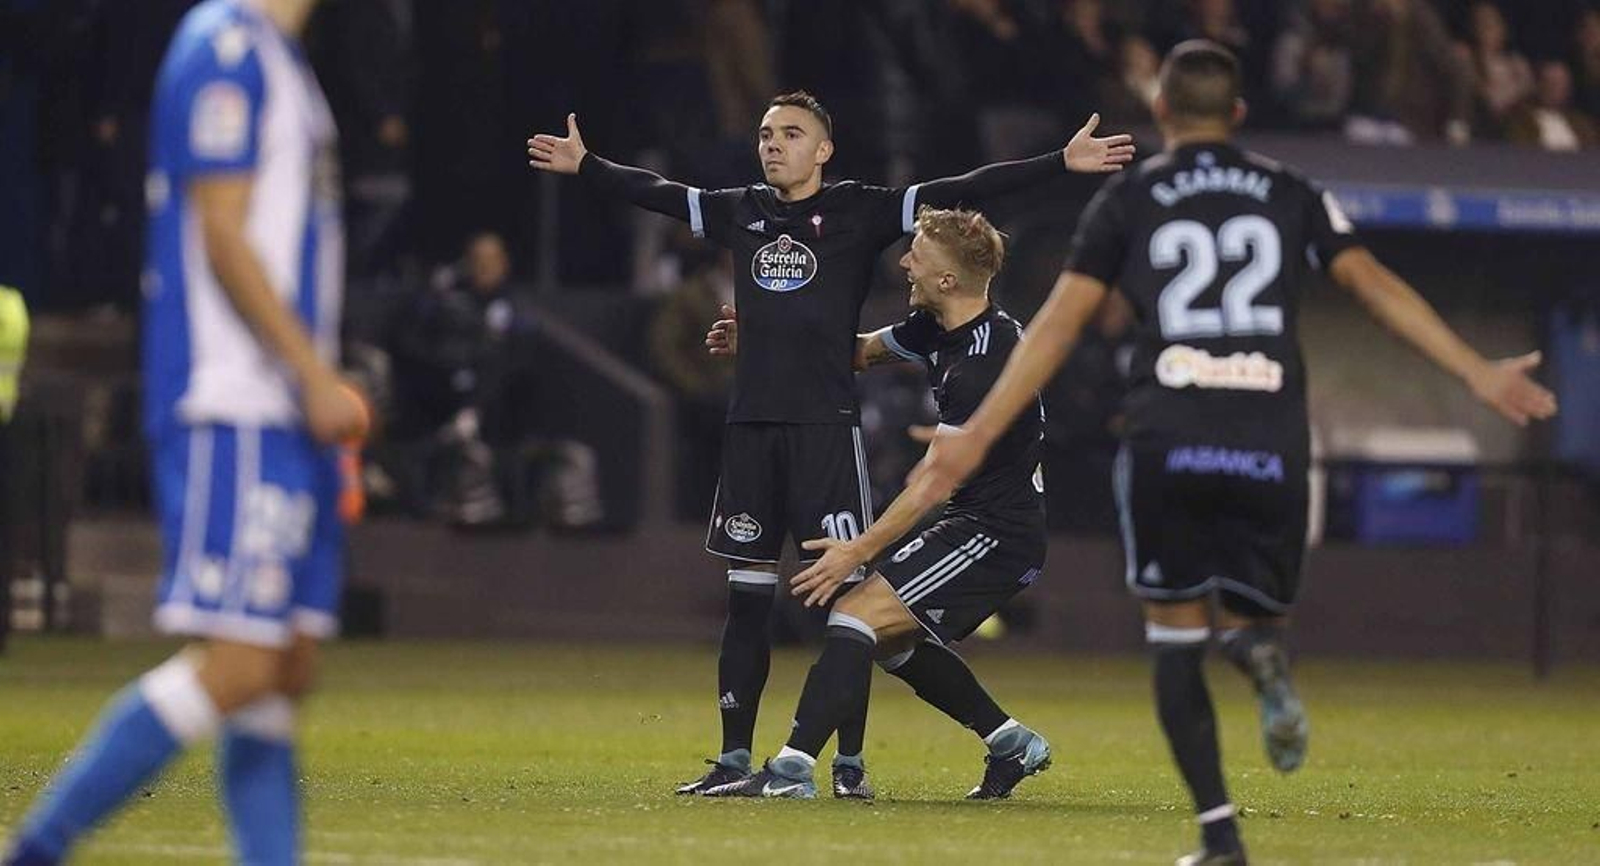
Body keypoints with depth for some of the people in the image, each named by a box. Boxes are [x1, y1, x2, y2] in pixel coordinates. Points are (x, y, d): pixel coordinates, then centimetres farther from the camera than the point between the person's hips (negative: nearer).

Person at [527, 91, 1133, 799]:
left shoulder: (859, 212, 0)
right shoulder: (740, 213, 13)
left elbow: (961, 192, -6)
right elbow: (654, 193, 28)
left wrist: (1062, 163, -12)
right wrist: (585, 166, 36)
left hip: (826, 428, -4)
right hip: (750, 427, 4)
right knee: (746, 600, 7)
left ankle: (850, 762, 2)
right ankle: (734, 759, 13)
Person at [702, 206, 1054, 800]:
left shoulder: (986, 360, -24)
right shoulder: (938, 329, 6)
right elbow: (863, 351, 25)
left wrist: (859, 551, -24)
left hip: (996, 531, -10)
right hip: (974, 521, 10)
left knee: (858, 613, -19)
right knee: (894, 639, 18)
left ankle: (792, 768, -25)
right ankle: (1012, 744, 25)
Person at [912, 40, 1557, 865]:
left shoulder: (1128, 200, 9)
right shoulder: (1291, 194, 13)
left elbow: (1056, 325, 4)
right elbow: (1376, 286, 4)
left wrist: (976, 436, 5)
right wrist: (1479, 373, 4)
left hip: (1167, 444, -1)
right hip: (1271, 448, 1)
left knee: (1175, 643, 9)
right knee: (1252, 620, 17)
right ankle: (1262, 652, -24)